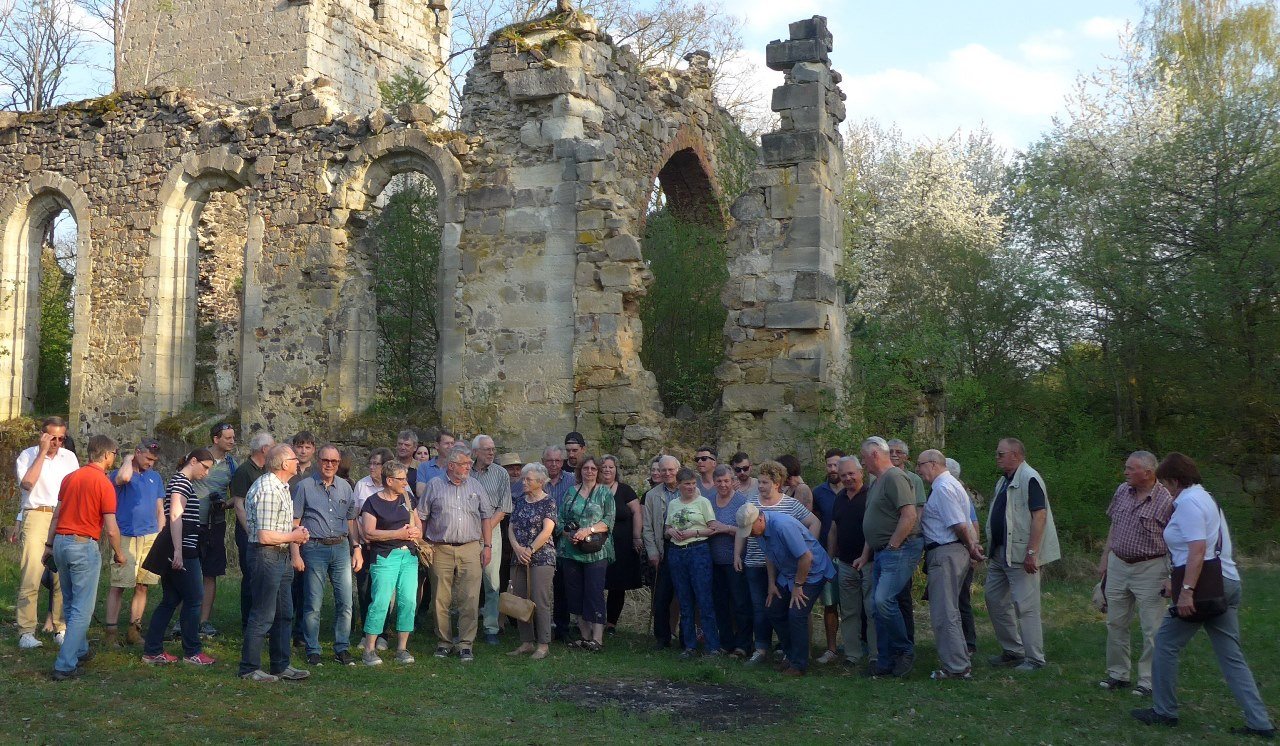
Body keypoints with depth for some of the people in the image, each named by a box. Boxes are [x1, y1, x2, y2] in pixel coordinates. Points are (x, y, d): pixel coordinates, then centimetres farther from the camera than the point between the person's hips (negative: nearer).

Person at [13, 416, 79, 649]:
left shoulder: (69, 457, 15)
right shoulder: (28, 455, 4)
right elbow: (27, 483, -13)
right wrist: (42, 452, -11)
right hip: (36, 518, -3)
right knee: (31, 576, -8)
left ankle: (61, 629, 8)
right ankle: (26, 632, -4)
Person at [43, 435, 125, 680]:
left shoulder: (70, 478, 7)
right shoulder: (104, 483, -12)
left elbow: (56, 515, 12)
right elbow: (111, 529, -13)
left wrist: (49, 545, 21)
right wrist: (118, 553, 2)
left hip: (61, 542, 7)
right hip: (84, 546, -7)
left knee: (70, 604, 21)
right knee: (82, 609, 0)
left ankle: (80, 652, 34)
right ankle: (65, 665, -3)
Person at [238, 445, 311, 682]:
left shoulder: (282, 487, 12)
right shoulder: (268, 490, -21)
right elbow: (265, 536, -24)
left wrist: (296, 543, 7)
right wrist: (293, 537, -10)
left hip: (282, 556, 10)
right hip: (266, 556, -10)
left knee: (284, 614, 15)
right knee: (262, 616, -1)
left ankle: (281, 666, 24)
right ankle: (249, 669, 11)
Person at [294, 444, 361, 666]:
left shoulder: (345, 487, 11)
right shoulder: (305, 486, 0)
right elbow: (295, 522, -1)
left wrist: (357, 548, 10)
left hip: (341, 548, 3)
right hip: (314, 548, -3)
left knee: (345, 602, 3)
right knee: (313, 604, 0)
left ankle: (342, 648, 14)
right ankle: (312, 650, 12)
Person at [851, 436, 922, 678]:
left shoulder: (894, 477, -12)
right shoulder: (876, 482, 21)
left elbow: (910, 516, -22)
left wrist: (892, 546, -17)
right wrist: (865, 556, 21)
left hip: (900, 550, -10)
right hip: (881, 554, 10)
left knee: (883, 600, -20)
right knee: (878, 607, 8)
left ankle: (905, 650, -2)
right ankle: (885, 662, 15)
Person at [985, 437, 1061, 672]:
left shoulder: (1029, 479, -14)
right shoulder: (1003, 481, 16)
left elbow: (1040, 516, -21)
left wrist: (1032, 553, -25)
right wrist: (992, 550, 18)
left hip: (1021, 556, -10)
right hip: (1000, 555, 10)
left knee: (1026, 607, -5)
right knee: (995, 600, 14)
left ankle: (1034, 659, 3)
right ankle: (1012, 650, 25)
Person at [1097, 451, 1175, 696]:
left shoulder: (1166, 501, -13)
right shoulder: (1122, 491, 4)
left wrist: (1172, 577, -14)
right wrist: (1105, 558, 13)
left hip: (1150, 569, -6)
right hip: (1117, 565, 6)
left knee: (1152, 629, 0)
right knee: (1116, 624, 12)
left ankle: (1148, 680, 10)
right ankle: (1118, 674, 24)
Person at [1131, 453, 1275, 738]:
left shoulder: (1188, 503, -11)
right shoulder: (1205, 498, 21)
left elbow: (1197, 550, -22)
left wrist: (1186, 590, -26)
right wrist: (1178, 583, 29)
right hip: (1228, 584, 10)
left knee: (1166, 644, 3)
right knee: (1232, 656, 9)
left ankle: (1164, 711, 10)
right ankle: (1260, 723, 6)